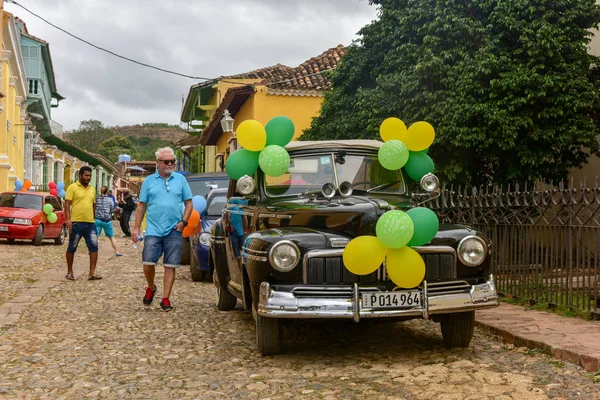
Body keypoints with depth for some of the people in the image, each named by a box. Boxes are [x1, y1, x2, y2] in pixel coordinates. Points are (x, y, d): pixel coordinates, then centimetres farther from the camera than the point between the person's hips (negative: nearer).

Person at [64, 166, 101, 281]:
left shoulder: (92, 189, 16)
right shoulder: (72, 187, -2)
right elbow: (67, 204, -7)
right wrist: (68, 219, -17)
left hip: (90, 223, 5)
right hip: (76, 223, -5)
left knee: (94, 246, -6)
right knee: (72, 248, 7)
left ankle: (92, 273, -4)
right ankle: (69, 272, 19)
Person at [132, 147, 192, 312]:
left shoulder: (180, 179, 7)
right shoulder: (149, 181, 7)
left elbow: (188, 203, 9)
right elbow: (142, 206, 9)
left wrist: (183, 221, -6)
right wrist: (136, 228, 3)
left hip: (174, 231, 0)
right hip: (153, 230, 0)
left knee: (170, 266, 1)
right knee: (148, 263, -6)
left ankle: (165, 298, 10)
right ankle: (151, 288, 22)